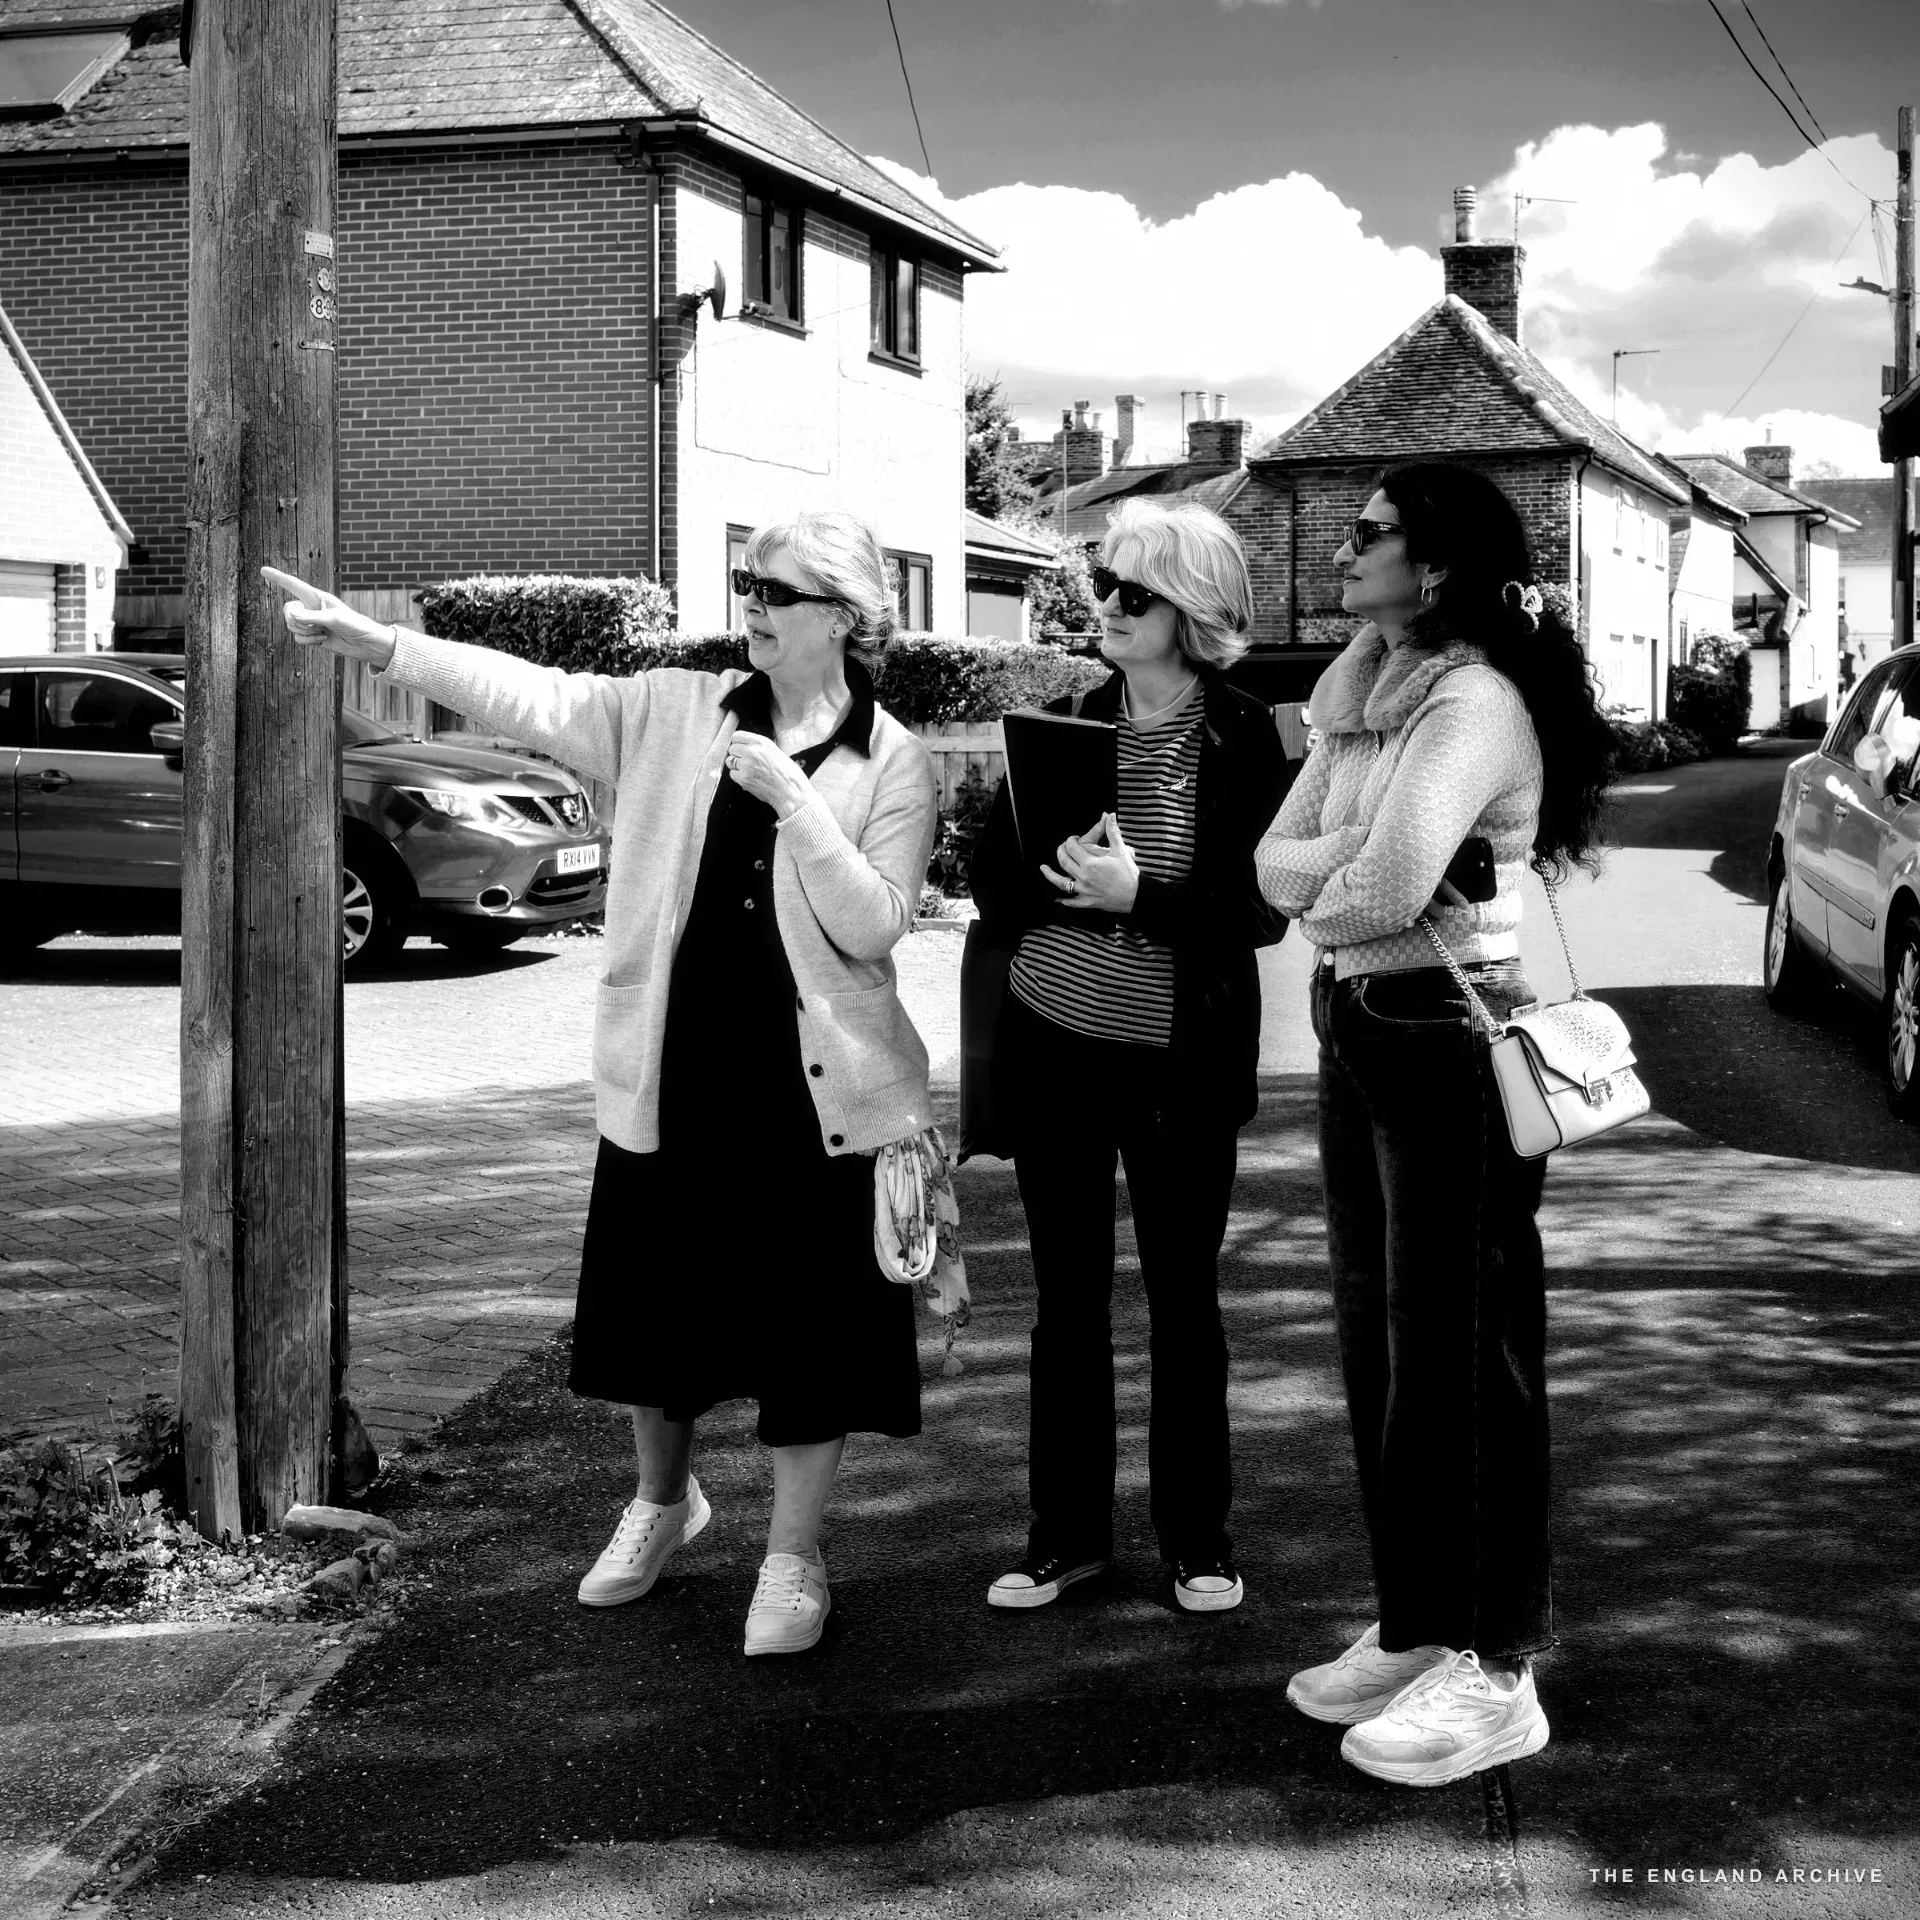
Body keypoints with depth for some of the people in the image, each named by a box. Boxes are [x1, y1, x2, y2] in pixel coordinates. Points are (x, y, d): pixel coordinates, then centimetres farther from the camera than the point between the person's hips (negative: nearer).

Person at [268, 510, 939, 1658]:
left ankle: (794, 1557, 22)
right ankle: (664, 1500, 41)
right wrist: (378, 641, -16)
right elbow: (535, 698, -6)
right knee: (656, 1298, 14)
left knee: (809, 1320, 3)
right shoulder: (678, 714, 3)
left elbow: (874, 928, -13)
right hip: (671, 1076, 3)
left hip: (814, 1088, -3)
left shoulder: (894, 765, -4)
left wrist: (793, 799, -20)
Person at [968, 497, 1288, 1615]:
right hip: (1053, 1050, 3)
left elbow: (1265, 909, -12)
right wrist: (1081, 887, -17)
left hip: (1180, 1062, -3)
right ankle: (1068, 1533, 21)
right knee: (1068, 1299, 10)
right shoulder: (1064, 724, 4)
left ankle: (1200, 1541, 20)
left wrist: (1139, 896, -23)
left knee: (1184, 1299, 8)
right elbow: (995, 883, 2)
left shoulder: (1245, 739, -6)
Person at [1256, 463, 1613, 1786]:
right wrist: (1356, 868, -14)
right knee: (1380, 1341, 14)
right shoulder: (1359, 697, 13)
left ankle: (1498, 1672, 8)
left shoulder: (1476, 703, -15)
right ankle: (1416, 1628, 27)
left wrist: (1325, 900, -5)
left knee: (1464, 1351, -2)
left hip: (1450, 1035, -9)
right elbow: (1278, 864, 5)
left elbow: (1388, 885, -25)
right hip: (1357, 1032, 9)